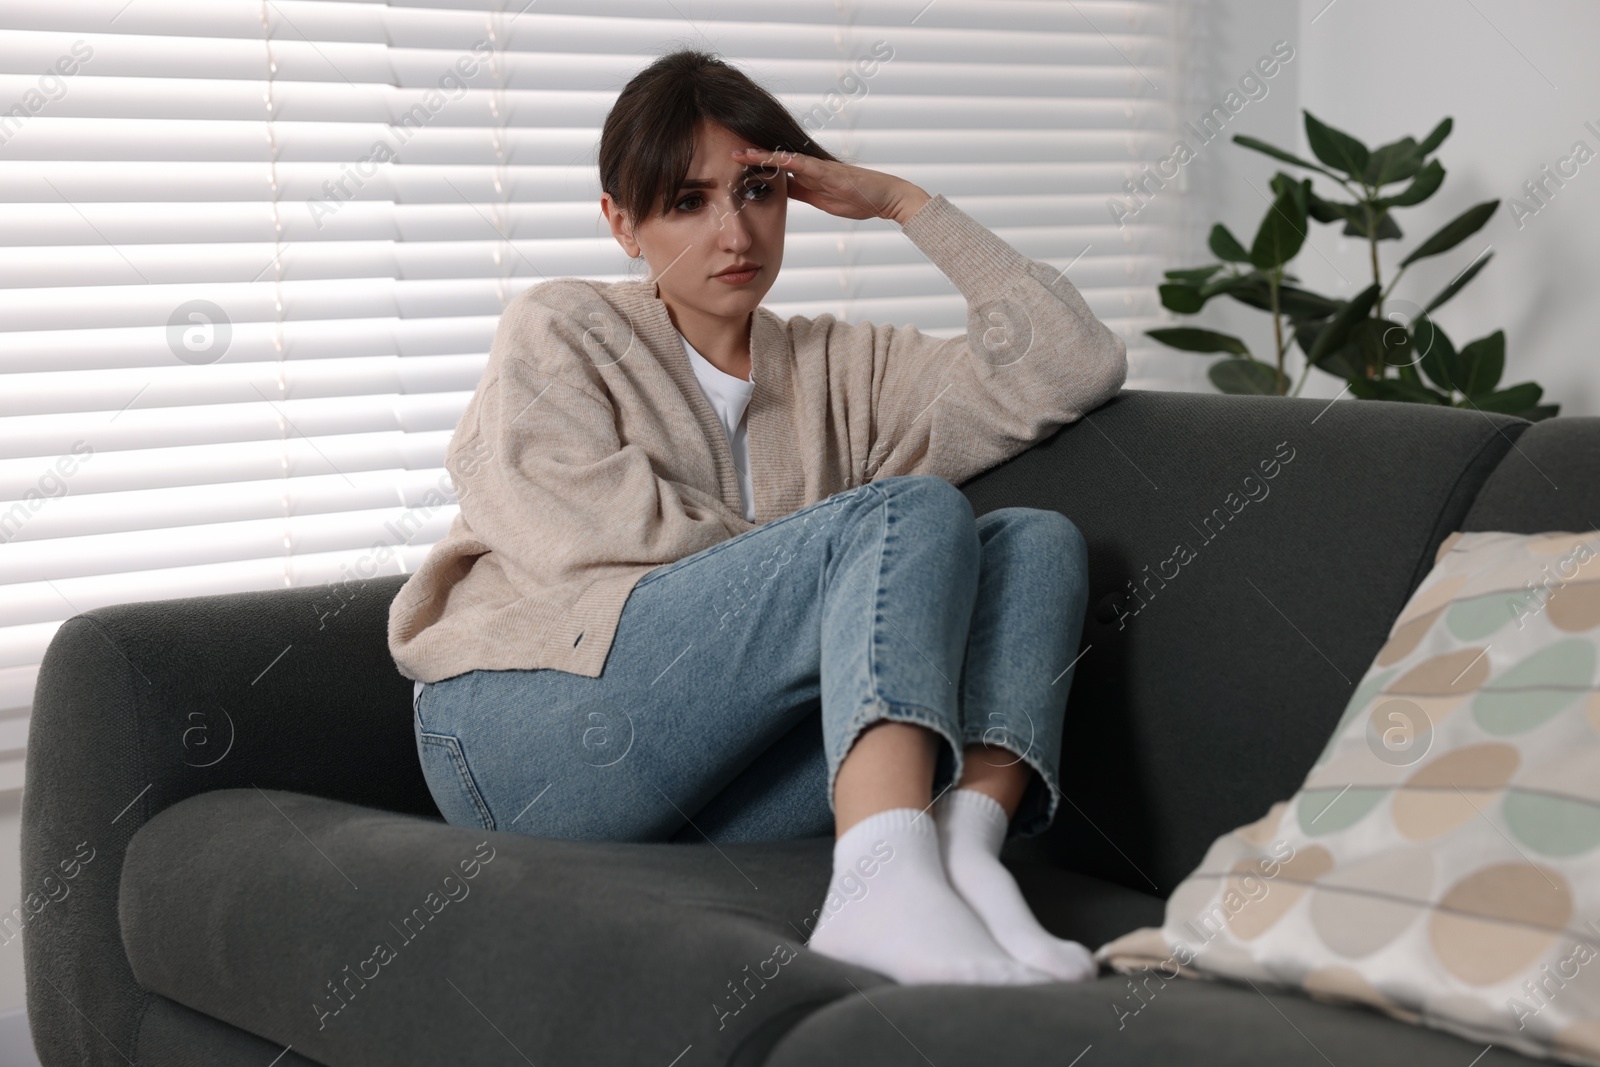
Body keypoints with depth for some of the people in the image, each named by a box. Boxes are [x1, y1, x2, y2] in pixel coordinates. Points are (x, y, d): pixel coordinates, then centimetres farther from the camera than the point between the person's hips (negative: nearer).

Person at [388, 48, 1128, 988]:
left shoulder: (843, 370, 23)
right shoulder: (559, 332, 13)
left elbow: (1077, 367, 12)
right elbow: (589, 537, -5)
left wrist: (904, 201, 12)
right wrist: (813, 560, -1)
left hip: (716, 789, 5)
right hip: (519, 741, -4)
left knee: (1041, 542, -13)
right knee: (915, 513, -24)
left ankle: (964, 841, -40)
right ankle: (885, 884, -49)